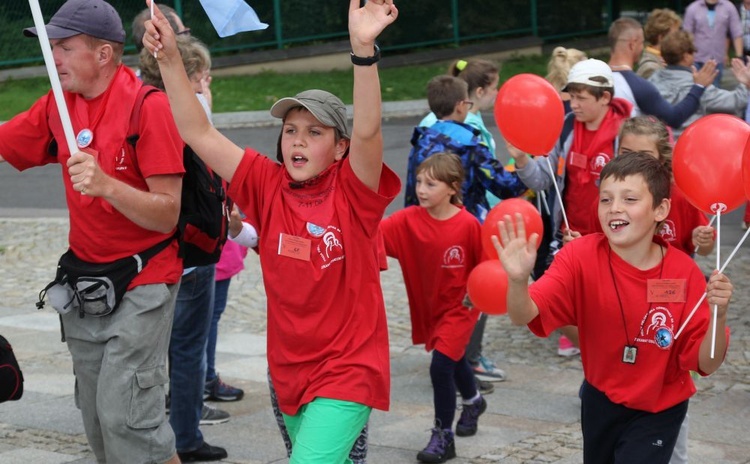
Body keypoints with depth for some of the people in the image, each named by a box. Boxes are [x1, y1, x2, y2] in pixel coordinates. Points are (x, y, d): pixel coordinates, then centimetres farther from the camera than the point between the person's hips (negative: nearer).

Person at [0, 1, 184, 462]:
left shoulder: (149, 107, -17)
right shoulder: (58, 106, 4)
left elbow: (169, 216, -19)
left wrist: (107, 185, -33)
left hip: (141, 282, -7)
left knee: (124, 413, -15)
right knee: (97, 421, 11)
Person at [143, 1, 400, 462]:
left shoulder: (352, 192, -11)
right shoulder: (268, 186, -1)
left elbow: (368, 131, -30)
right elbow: (199, 133, -6)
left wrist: (363, 50, -43)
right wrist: (169, 60, -16)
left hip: (348, 370, -5)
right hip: (290, 370, 6)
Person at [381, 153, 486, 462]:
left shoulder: (468, 224, -20)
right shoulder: (409, 220, -12)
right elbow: (376, 232, -26)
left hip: (459, 307, -5)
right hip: (427, 306, 5)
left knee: (441, 366, -14)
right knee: (454, 359, 25)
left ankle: (443, 437, 1)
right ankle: (473, 401, 55)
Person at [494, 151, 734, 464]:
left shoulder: (684, 273, -20)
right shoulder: (582, 257, -20)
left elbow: (706, 364, -16)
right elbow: (523, 316, -32)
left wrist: (719, 314, -35)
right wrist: (518, 279, -53)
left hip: (658, 411, -2)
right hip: (600, 401, 2)